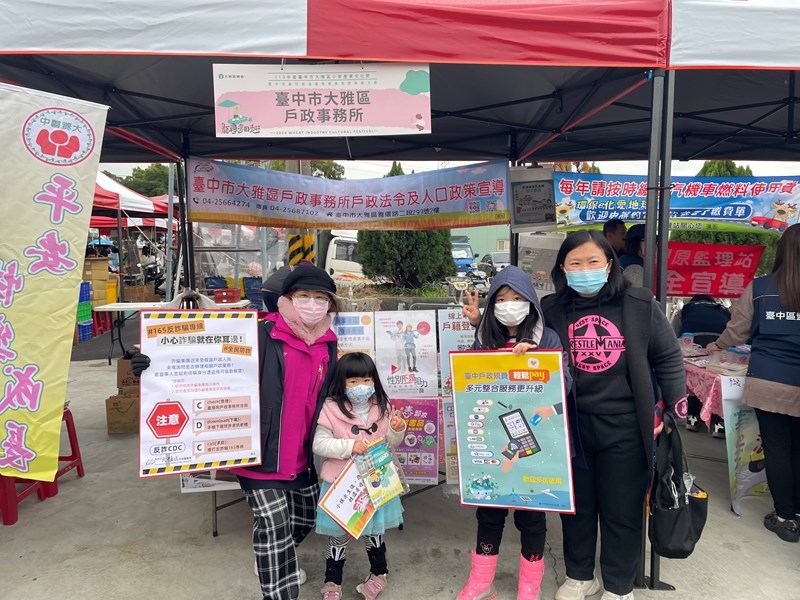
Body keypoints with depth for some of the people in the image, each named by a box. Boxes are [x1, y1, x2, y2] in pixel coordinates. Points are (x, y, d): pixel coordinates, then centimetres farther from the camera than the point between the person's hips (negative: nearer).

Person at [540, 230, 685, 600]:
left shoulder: (639, 305, -5)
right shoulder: (550, 311, -3)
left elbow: (668, 358, 2)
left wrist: (677, 408, 0)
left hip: (625, 428, -1)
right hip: (570, 426, 2)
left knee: (622, 510, 13)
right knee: (575, 506, 18)